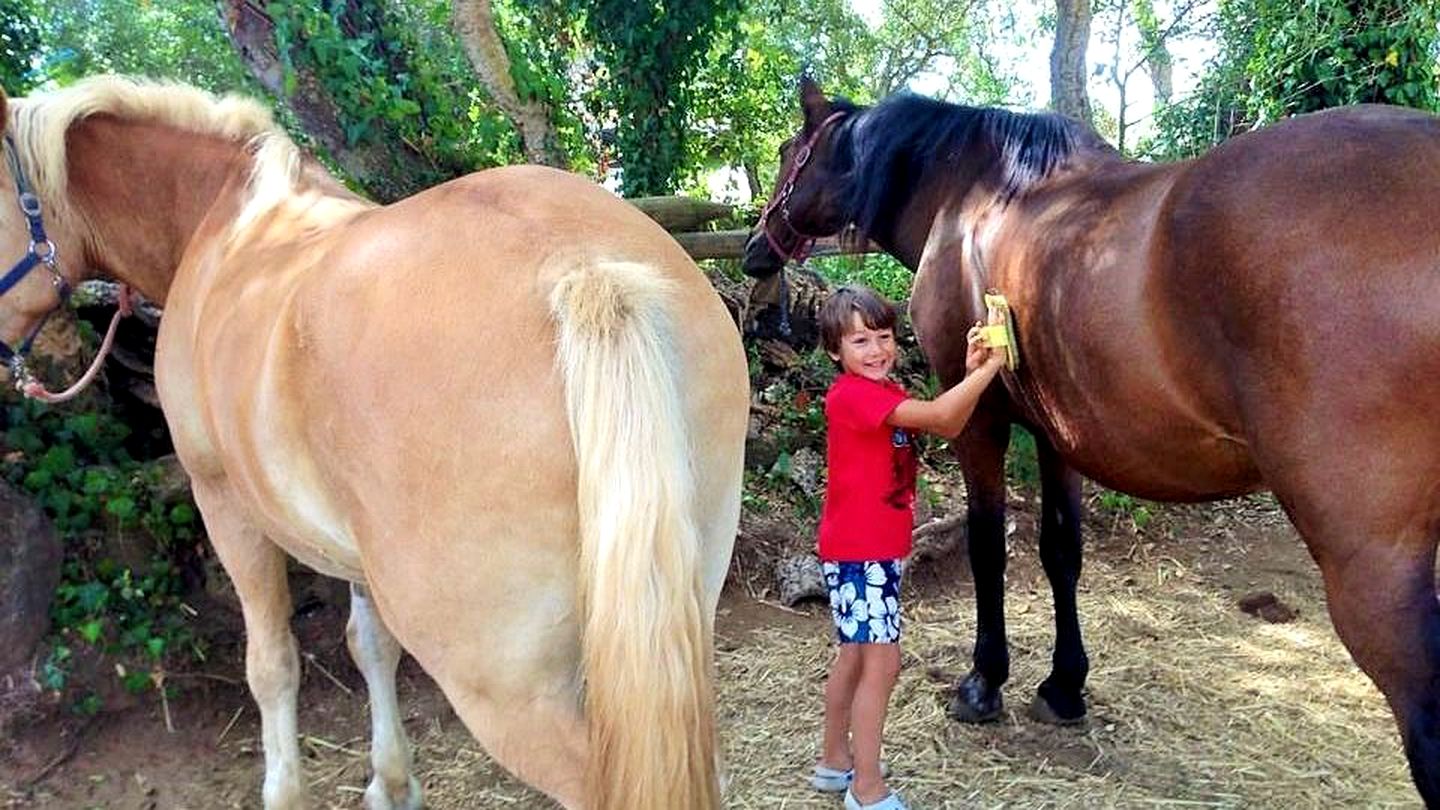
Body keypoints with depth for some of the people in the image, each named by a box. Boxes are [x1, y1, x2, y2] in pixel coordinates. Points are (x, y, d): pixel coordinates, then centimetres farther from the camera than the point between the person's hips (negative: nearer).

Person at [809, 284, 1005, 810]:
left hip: (880, 550, 10)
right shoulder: (852, 394, -19)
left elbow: (949, 428, 4)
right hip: (858, 552, -10)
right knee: (882, 661, -6)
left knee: (856, 654, 17)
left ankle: (835, 762, 31)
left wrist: (971, 371, -8)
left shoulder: (885, 392, 12)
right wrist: (991, 366, -25)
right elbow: (935, 415, -29)